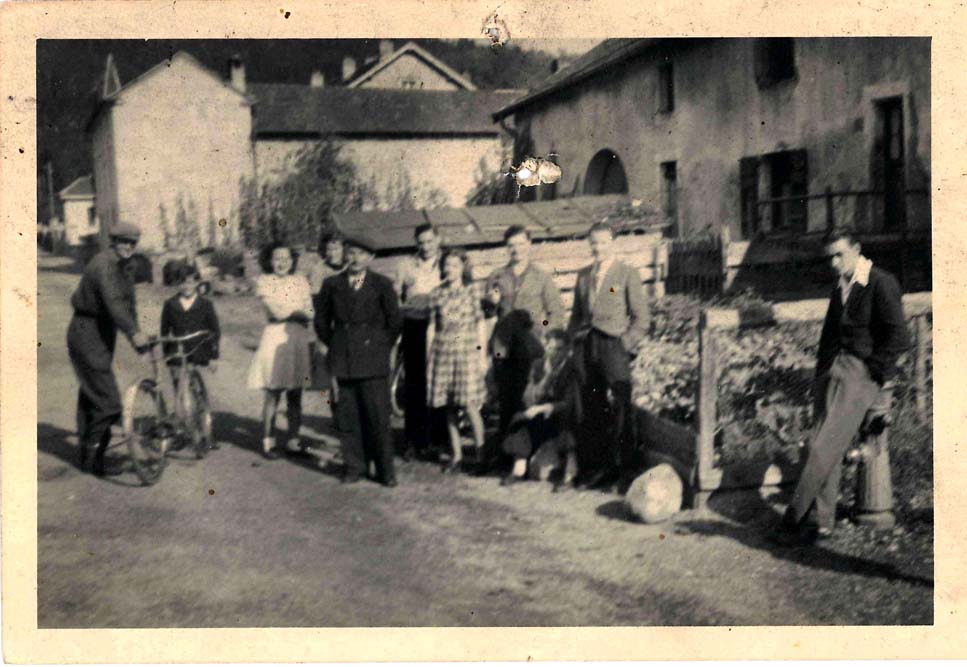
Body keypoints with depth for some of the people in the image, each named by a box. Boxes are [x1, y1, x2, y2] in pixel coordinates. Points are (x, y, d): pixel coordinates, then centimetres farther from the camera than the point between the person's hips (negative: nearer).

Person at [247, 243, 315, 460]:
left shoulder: (300, 281, 12)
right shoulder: (264, 282, 1)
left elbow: (310, 314, 3)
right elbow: (276, 311, -11)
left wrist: (288, 312, -12)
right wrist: (299, 311, -1)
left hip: (298, 339, 4)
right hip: (275, 338, -4)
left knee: (295, 394, 7)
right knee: (272, 394, -3)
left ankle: (293, 440, 15)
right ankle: (268, 442, 5)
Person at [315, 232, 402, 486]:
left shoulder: (382, 285, 3)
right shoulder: (332, 284, 8)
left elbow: (395, 322, 6)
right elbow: (321, 320, 17)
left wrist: (380, 348, 5)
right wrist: (334, 346, 13)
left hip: (373, 360, -2)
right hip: (343, 361, 2)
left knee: (378, 416, -2)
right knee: (349, 416, 3)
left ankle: (385, 470, 6)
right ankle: (354, 466, 13)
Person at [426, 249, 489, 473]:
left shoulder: (471, 290, 3)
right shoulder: (437, 293, 8)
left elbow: (480, 325, 3)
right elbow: (432, 326, 10)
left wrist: (483, 356, 0)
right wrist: (428, 357, 7)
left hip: (467, 348, -2)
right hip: (443, 349, 3)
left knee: (470, 404, -9)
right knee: (450, 407, 4)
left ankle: (481, 450, 8)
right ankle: (456, 456, 12)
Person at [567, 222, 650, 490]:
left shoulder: (627, 274, 3)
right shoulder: (583, 275, 17)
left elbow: (641, 317, 0)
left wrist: (626, 344, -8)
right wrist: (575, 341, 10)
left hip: (614, 344, -4)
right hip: (587, 346, 4)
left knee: (618, 408, -5)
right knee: (592, 409, 5)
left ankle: (622, 467, 2)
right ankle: (595, 466, 11)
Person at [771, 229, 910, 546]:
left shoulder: (882, 284, -6)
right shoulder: (839, 288, 18)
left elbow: (898, 338, -10)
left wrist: (872, 372, -10)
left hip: (861, 370, -7)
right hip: (834, 367, 7)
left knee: (825, 446, -15)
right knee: (826, 448, 0)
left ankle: (794, 520, -13)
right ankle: (822, 522, 3)